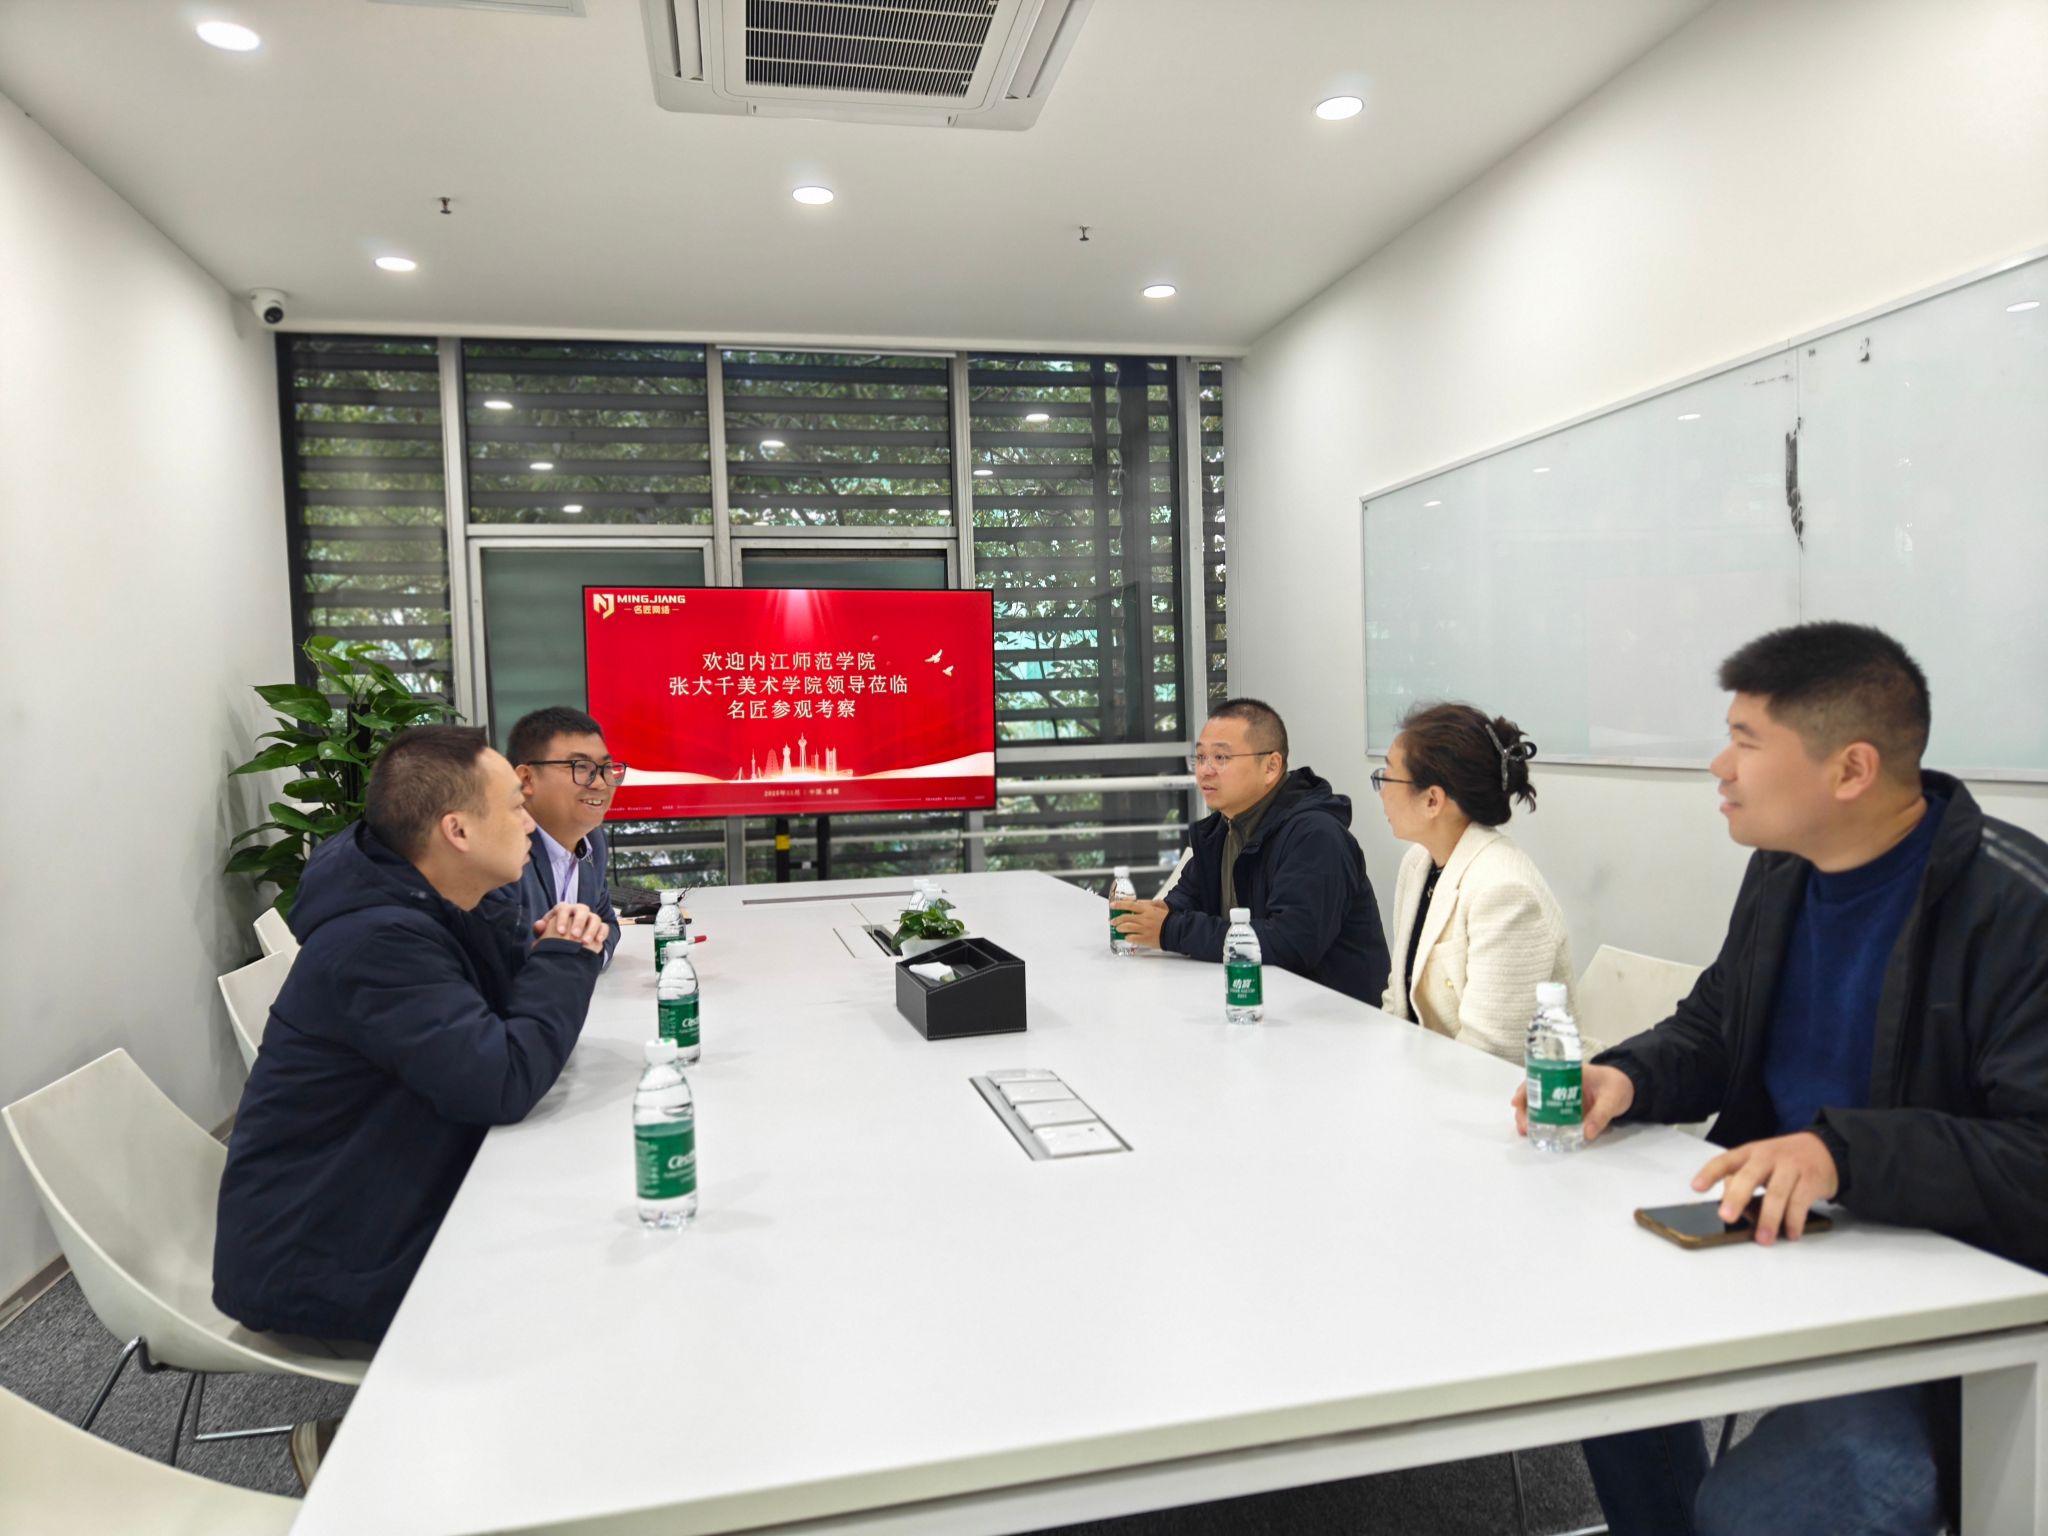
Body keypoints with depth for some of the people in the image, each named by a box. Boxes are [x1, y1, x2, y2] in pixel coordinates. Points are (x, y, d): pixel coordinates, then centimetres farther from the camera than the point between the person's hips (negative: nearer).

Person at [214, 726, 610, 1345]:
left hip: (395, 1212, 9)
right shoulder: (378, 942, -28)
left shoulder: (424, 905, 2)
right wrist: (565, 958, -18)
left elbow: (501, 1020, 9)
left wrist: (548, 955, -11)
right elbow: (504, 1083, -33)